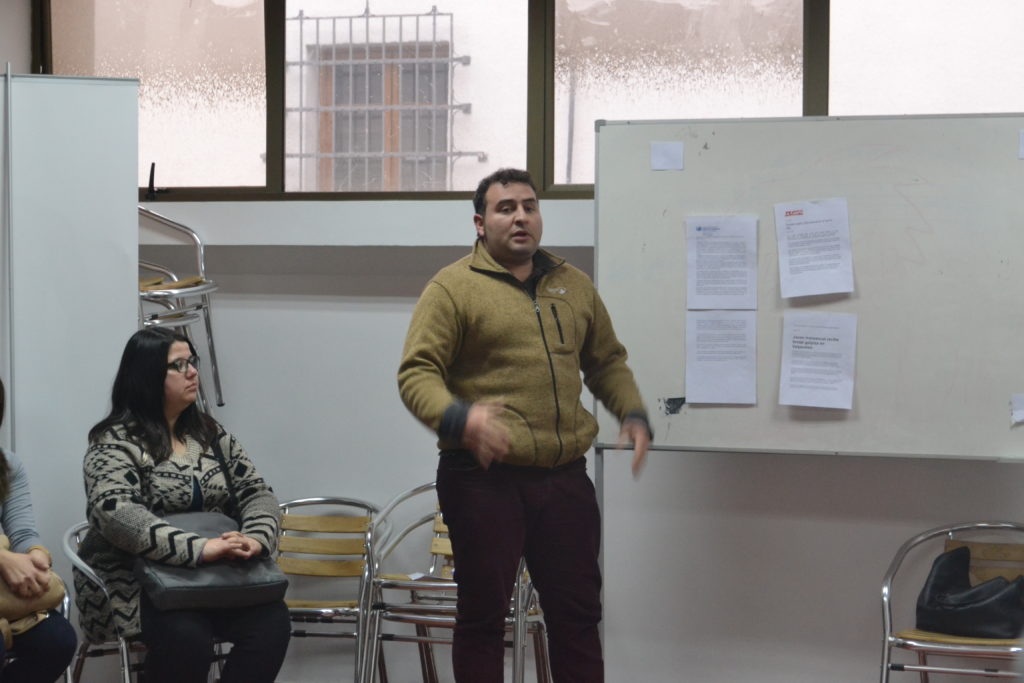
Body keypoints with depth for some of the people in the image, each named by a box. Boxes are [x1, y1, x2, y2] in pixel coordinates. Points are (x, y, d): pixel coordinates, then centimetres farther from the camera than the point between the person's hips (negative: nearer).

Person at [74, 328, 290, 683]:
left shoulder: (210, 432, 12)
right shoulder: (116, 441, -8)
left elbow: (256, 492, 9)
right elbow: (115, 513, -25)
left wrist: (257, 538, -15)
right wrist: (198, 548, -35)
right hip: (133, 582, -5)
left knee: (272, 621, -22)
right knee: (186, 636, -35)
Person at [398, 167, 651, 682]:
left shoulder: (573, 285, 15)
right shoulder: (453, 287, -3)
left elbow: (607, 360, 25)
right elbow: (416, 373, -9)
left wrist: (632, 413, 7)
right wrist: (457, 418, -27)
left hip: (565, 477, 5)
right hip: (485, 477, -5)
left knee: (578, 611, 9)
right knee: (483, 615, 4)